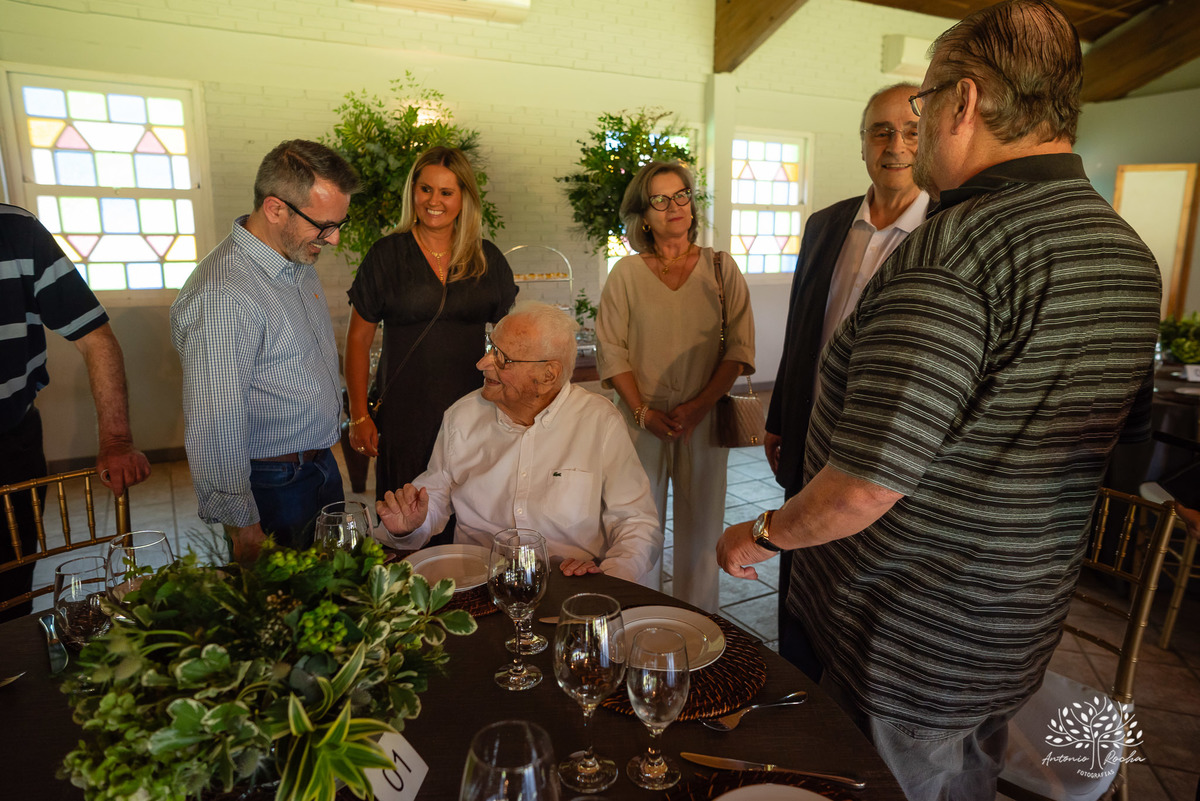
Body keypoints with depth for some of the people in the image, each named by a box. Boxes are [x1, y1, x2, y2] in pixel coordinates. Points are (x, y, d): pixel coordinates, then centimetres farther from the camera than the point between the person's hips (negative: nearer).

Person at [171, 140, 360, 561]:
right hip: (273, 487, -9)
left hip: (323, 464, 9)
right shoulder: (221, 297, -26)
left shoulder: (300, 262, 4)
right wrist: (241, 526, -19)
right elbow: (214, 428, -24)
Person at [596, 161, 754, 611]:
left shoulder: (720, 268, 6)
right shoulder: (626, 274, 5)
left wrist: (699, 405, -10)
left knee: (700, 529, 7)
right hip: (641, 420, 0)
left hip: (704, 419, 1)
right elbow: (612, 351, 2)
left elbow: (739, 346, 1)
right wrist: (644, 411, -9)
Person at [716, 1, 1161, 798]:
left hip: (907, 648, -7)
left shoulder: (951, 249, -28)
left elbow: (867, 485, -32)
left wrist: (763, 533, -13)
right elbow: (1130, 424, 15)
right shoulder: (1134, 257, 2)